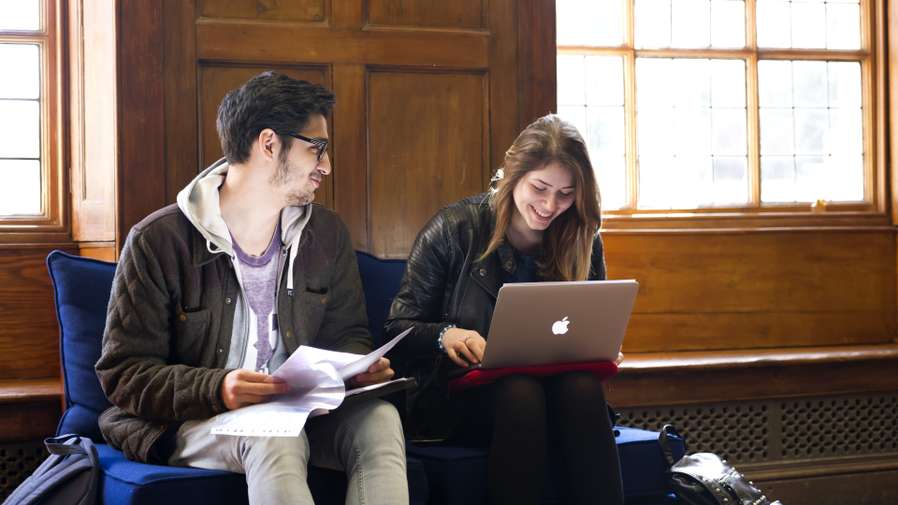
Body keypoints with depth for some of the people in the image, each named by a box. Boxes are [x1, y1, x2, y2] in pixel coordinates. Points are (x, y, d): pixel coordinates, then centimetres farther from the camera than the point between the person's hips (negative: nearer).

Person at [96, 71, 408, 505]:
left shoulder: (327, 235, 10)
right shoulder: (158, 241, -8)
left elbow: (346, 334, 19)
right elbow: (123, 372, -8)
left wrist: (359, 368, -7)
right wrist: (217, 389, -26)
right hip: (196, 418, -5)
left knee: (380, 419, -27)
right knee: (274, 437, -39)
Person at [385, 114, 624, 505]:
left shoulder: (583, 242, 7)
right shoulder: (453, 230, -3)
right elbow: (399, 327, -1)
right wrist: (445, 336, -23)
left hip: (556, 379, 3)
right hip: (458, 396, -3)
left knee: (582, 387, -33)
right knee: (519, 391, -37)